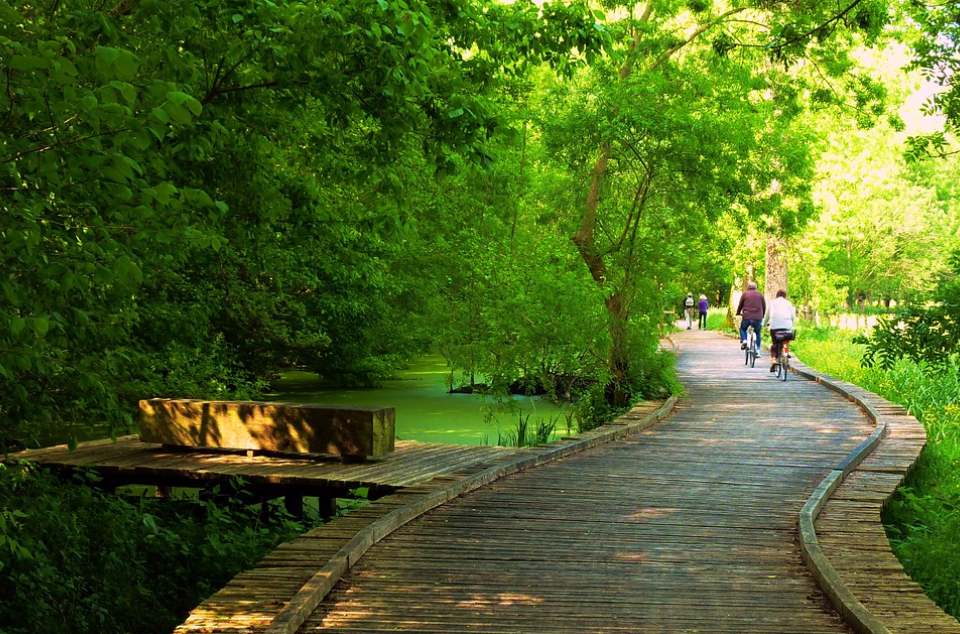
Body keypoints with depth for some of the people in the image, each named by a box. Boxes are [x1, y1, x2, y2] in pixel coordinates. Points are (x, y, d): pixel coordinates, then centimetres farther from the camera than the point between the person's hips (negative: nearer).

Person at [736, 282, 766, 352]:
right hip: (758, 318, 1)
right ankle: (757, 350, 10)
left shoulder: (745, 294, 7)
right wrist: (762, 316, 31)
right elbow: (764, 307, 16)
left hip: (746, 317, -1)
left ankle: (744, 340, -1)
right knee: (757, 333, 17)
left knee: (743, 329, 24)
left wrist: (738, 313, 31)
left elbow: (740, 305, 12)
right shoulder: (760, 295, 11)